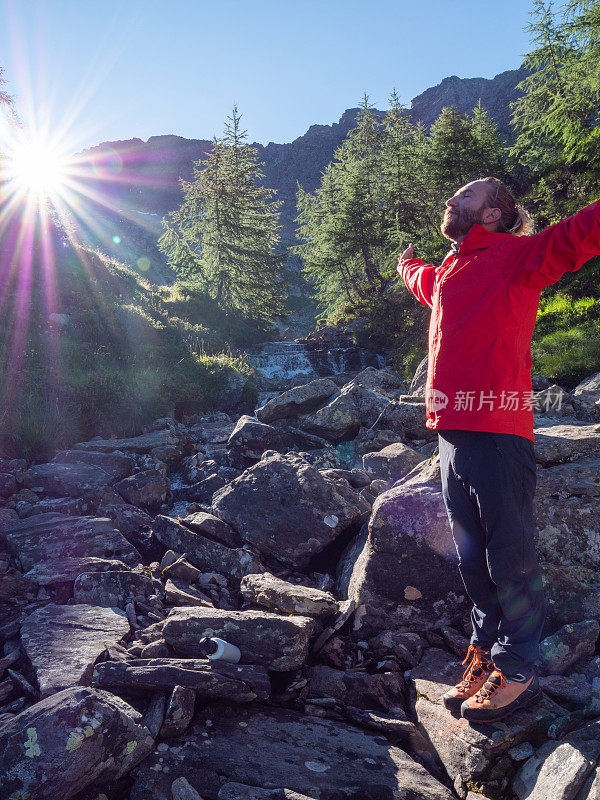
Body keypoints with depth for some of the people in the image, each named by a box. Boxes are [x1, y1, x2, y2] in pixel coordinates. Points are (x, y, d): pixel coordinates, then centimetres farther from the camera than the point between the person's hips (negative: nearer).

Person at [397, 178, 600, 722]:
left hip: (497, 436, -7)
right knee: (473, 559, 15)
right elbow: (420, 278, 47)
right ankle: (484, 656, 29)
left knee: (510, 559, 3)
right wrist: (408, 261, 67)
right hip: (452, 434, 8)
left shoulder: (516, 254, 0)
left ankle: (516, 672, 18)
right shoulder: (448, 273, 23)